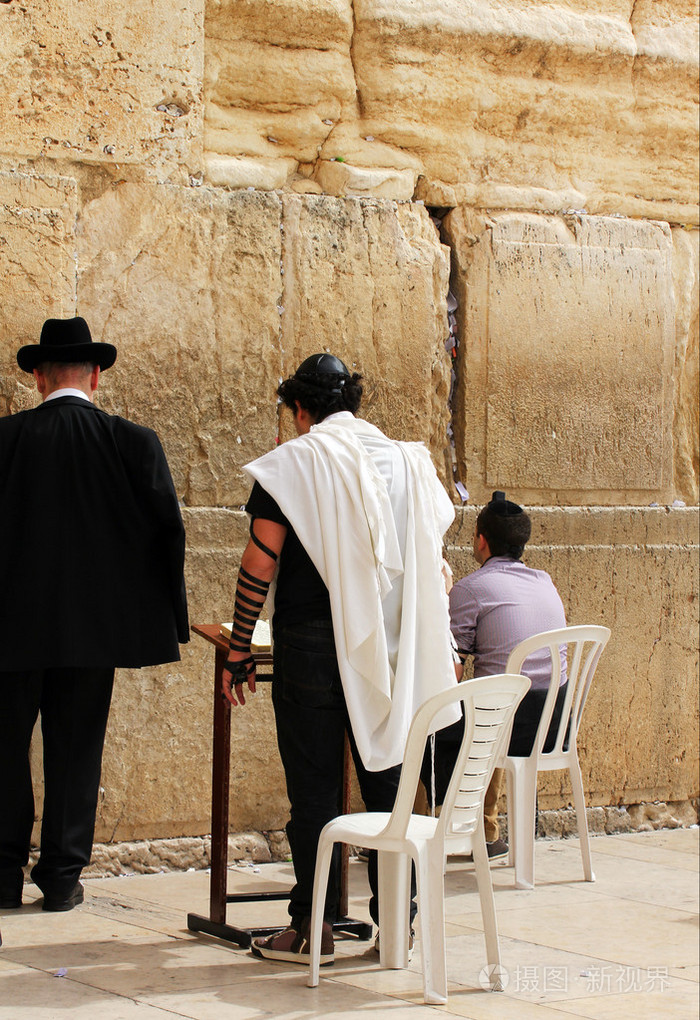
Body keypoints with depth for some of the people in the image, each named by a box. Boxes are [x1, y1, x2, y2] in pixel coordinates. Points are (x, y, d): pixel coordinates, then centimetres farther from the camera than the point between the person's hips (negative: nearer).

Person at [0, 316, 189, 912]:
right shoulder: (134, 443, -4)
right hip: (94, 626, 1)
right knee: (76, 748, 10)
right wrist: (169, 616, 8)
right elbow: (169, 532, -2)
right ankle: (62, 877, 13)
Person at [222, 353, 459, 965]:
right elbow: (435, 559, 11)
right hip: (391, 653, 4)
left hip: (312, 647, -4)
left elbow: (260, 563, -7)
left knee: (314, 787, 2)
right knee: (387, 781, 11)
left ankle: (313, 927, 6)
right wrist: (442, 652, 19)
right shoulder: (408, 462, 9)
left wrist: (240, 650, -1)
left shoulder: (291, 465, -4)